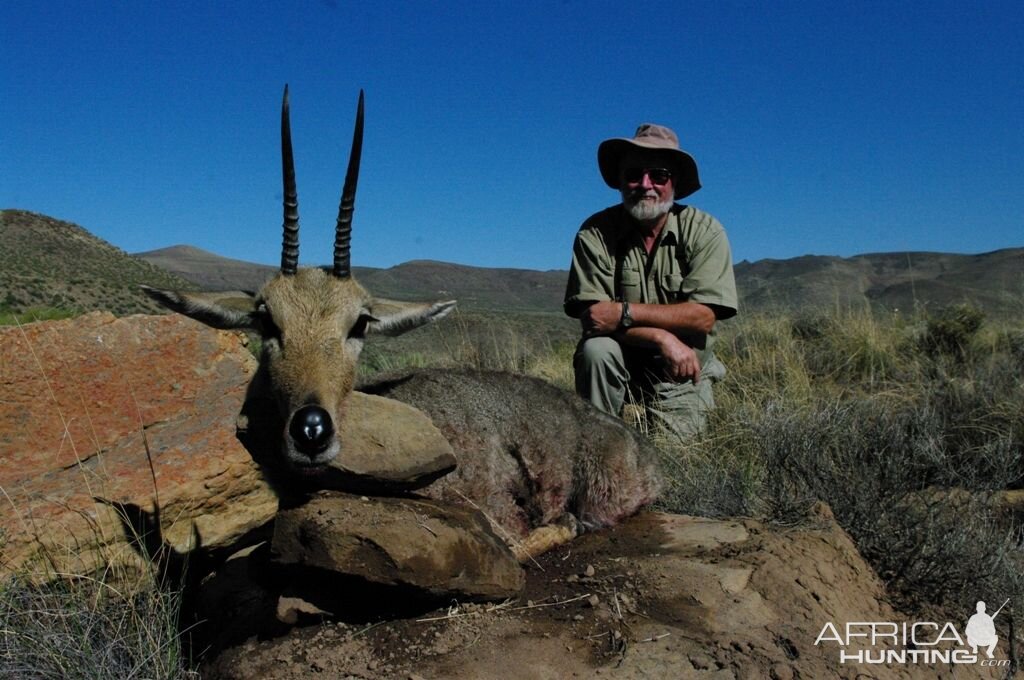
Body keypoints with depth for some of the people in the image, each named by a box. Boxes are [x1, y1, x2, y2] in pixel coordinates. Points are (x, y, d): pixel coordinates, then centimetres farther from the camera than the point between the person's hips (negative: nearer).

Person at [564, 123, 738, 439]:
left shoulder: (704, 230, -10)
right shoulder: (595, 233, -10)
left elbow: (705, 316, -19)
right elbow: (590, 317, -17)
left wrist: (625, 313, -26)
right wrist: (663, 338, -28)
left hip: (682, 371, 1)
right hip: (619, 361, 0)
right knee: (596, 349, -30)